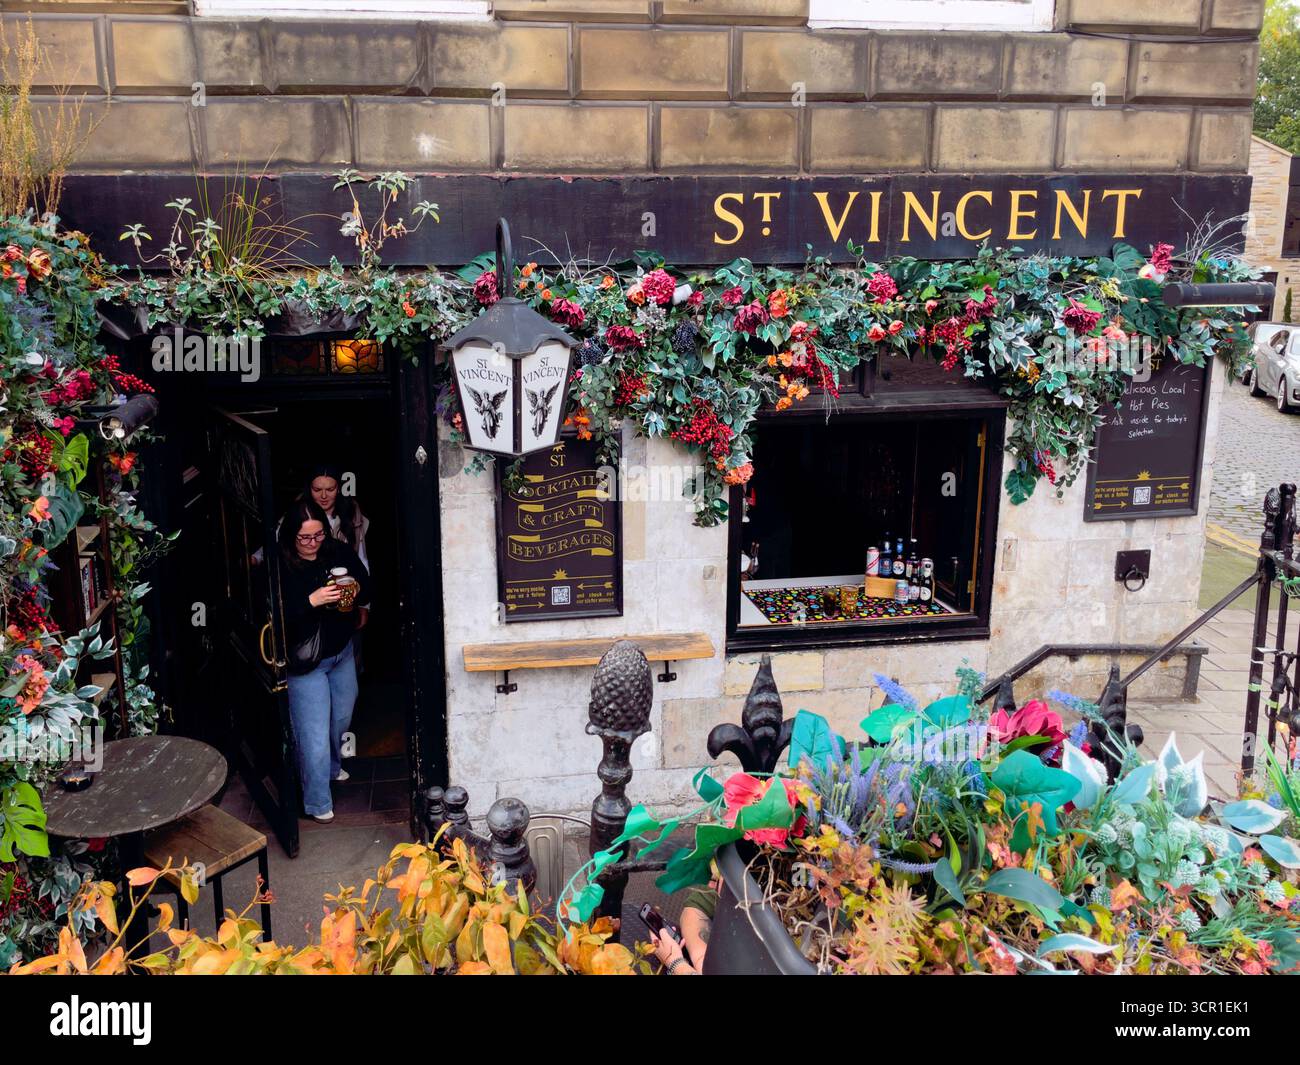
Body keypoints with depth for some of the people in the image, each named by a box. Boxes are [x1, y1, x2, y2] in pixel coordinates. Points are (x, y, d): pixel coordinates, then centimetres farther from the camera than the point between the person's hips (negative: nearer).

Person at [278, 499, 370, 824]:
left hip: (341, 651, 6)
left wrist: (356, 591, -18)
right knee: (315, 734, -2)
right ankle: (318, 803, 14)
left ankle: (332, 766, 53)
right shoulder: (279, 566, -21)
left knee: (342, 717, 25)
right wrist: (312, 601, -37)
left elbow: (367, 587, 4)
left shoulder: (339, 552, -6)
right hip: (305, 662, -6)